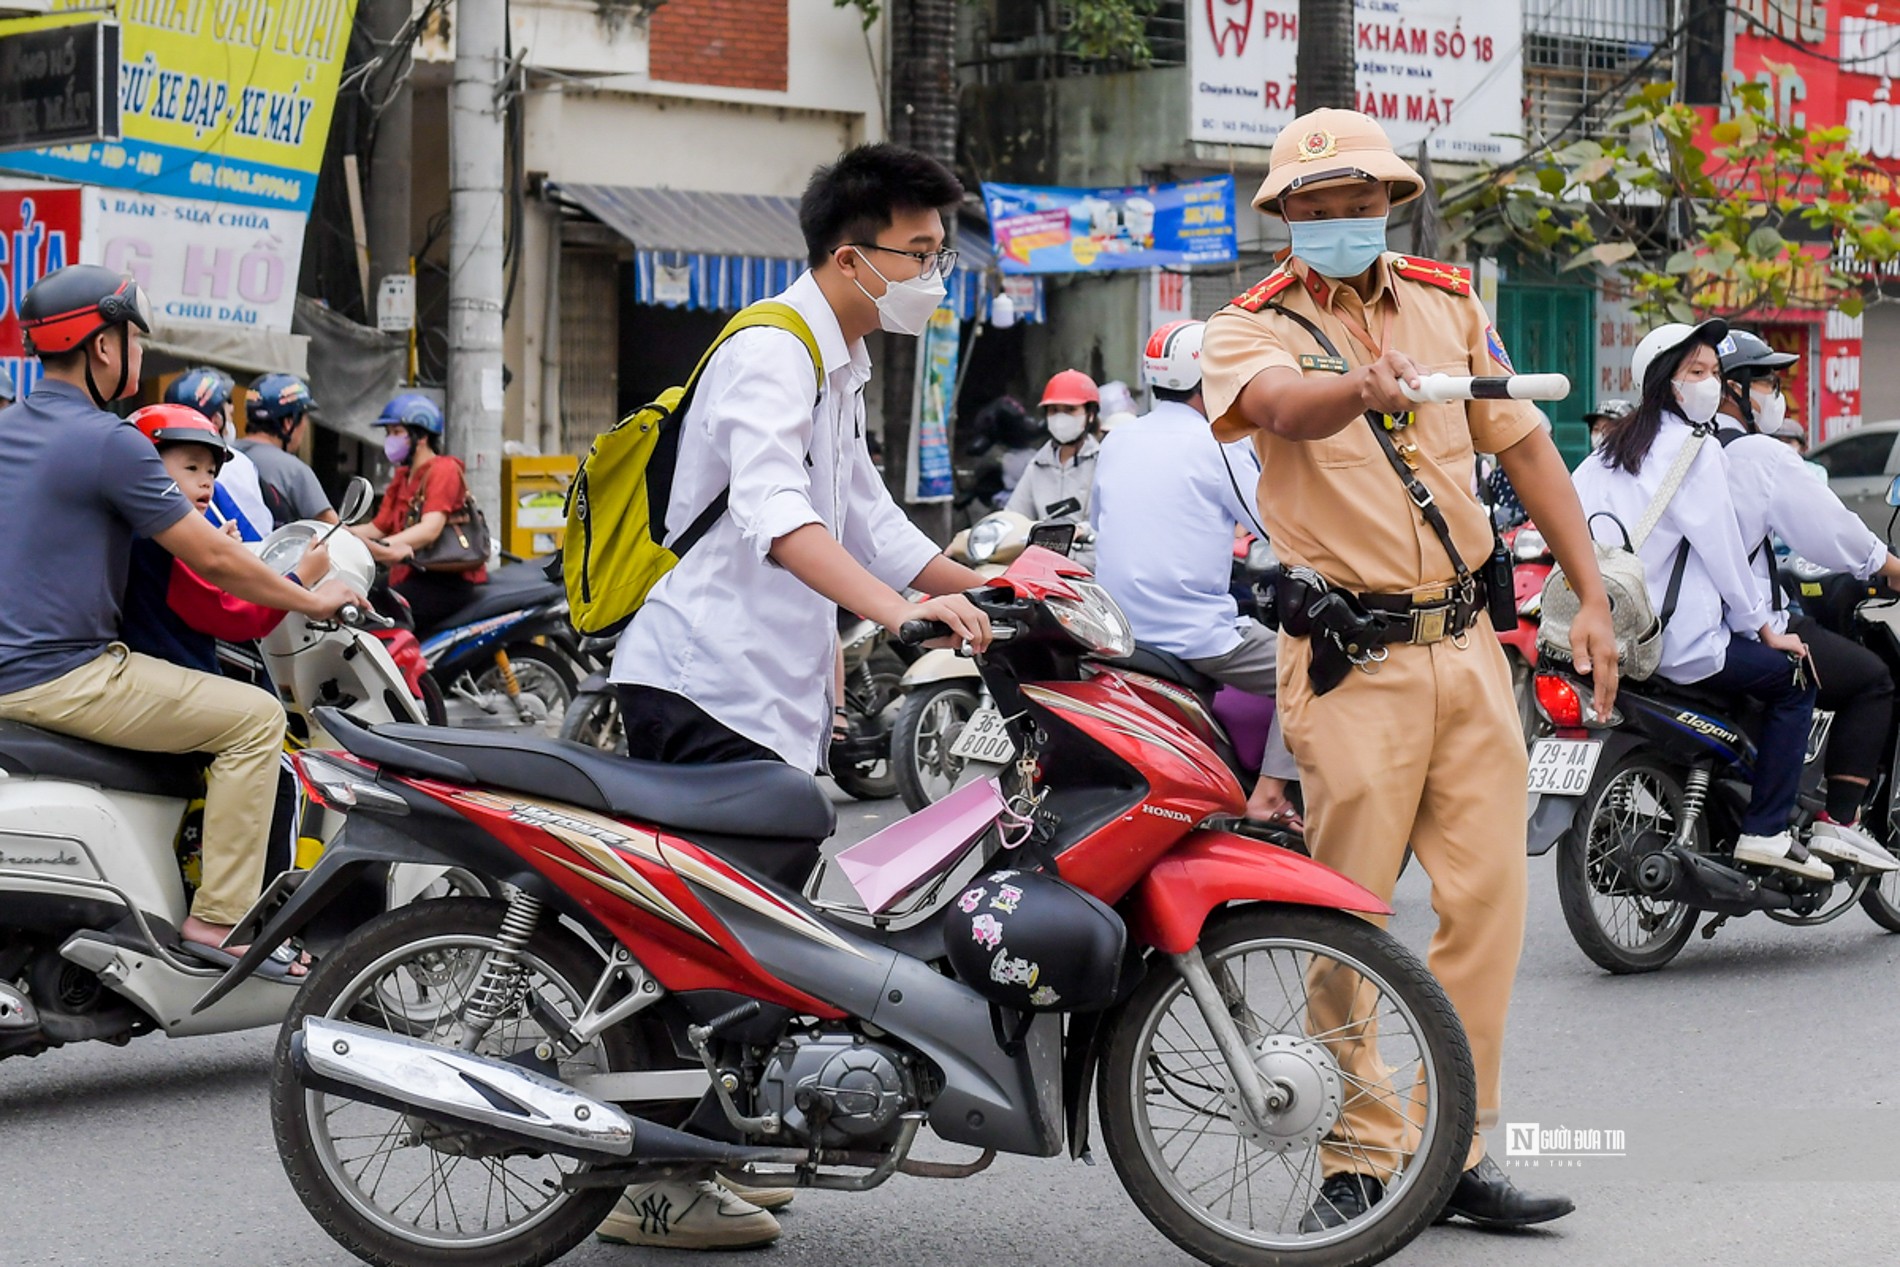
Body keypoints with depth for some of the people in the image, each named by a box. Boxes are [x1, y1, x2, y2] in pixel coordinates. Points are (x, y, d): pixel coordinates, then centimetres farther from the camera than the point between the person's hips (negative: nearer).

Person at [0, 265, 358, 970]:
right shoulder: (109, 442, -15)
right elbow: (213, 561, -12)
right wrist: (312, 601, 2)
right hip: (63, 676, -10)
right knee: (255, 719, -8)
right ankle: (220, 919, -11)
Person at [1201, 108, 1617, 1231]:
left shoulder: (1449, 304, 14)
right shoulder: (1254, 328, -1)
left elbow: (1527, 447, 18)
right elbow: (1277, 405, -26)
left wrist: (1593, 598, 11)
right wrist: (1364, 389, -48)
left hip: (1468, 646, 5)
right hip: (1351, 661, -4)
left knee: (1488, 900, 3)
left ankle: (1458, 1150, 12)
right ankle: (1358, 1160, 5)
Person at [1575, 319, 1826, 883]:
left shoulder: (1611, 450, 14)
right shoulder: (1696, 450, -10)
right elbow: (1723, 550, -10)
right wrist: (1765, 628, 0)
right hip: (1677, 641, -9)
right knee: (1793, 679, 6)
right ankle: (1766, 831, 0)